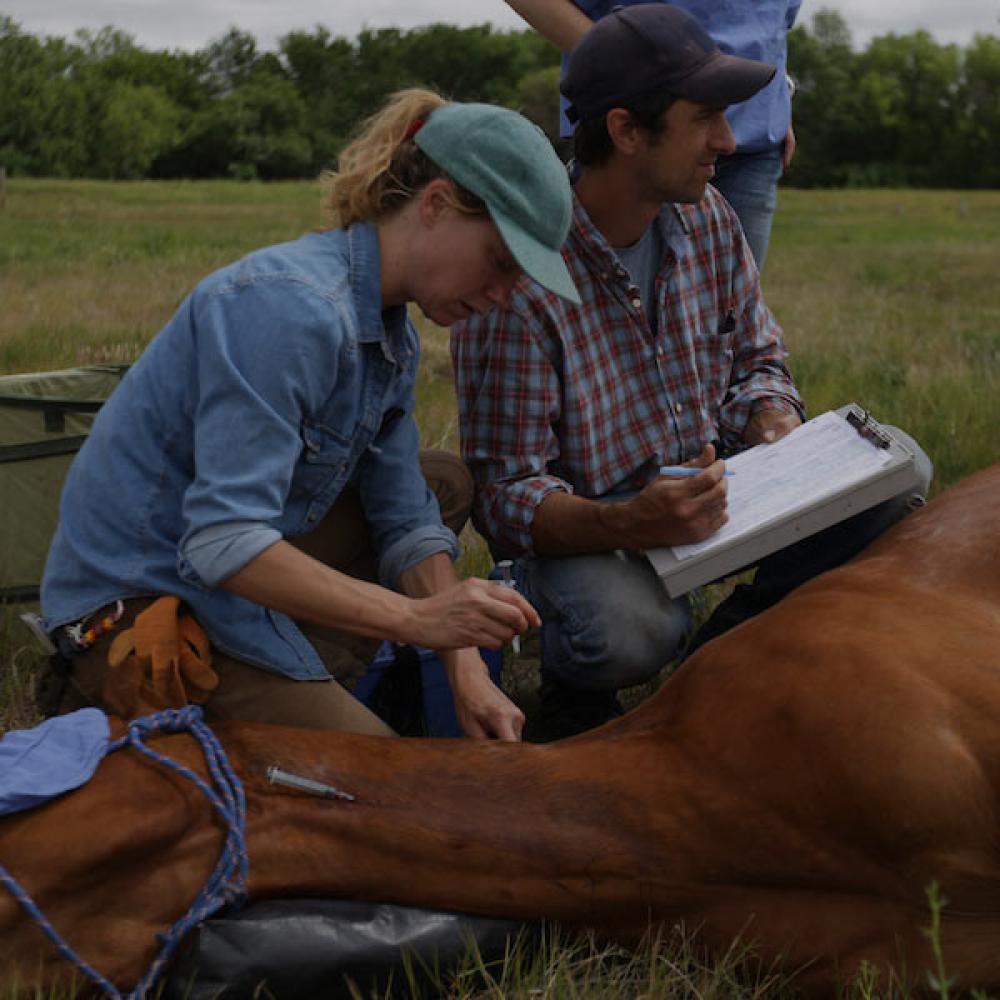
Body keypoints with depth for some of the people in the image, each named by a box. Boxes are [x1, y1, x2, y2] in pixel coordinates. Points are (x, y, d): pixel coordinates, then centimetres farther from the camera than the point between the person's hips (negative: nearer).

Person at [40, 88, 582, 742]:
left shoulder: (392, 339, 6)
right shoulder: (287, 307, -25)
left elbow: (406, 523, 7)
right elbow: (223, 543, -31)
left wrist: (468, 674, -7)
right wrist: (417, 619, -32)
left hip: (238, 587, 10)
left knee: (447, 483, 16)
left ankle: (311, 680, 3)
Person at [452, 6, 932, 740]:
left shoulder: (707, 217, -4)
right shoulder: (518, 278, -24)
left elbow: (758, 360, 10)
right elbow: (508, 494, -24)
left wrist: (780, 432, -14)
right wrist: (629, 525, -43)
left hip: (711, 483, 6)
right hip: (581, 528, -6)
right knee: (630, 631, -39)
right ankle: (574, 681, 1)